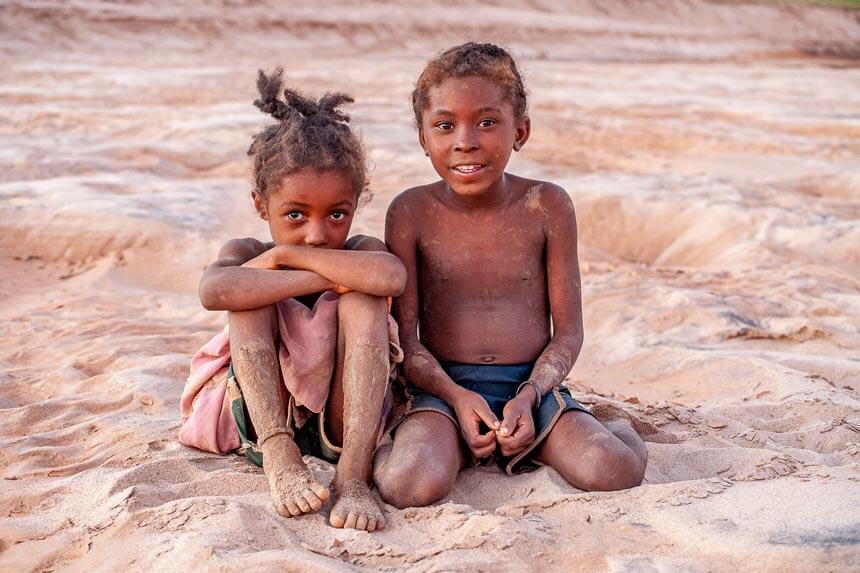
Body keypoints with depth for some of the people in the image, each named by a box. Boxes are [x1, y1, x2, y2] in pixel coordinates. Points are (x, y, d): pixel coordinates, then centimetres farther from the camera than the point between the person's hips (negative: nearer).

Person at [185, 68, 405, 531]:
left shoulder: (360, 252, -5)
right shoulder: (248, 254, -2)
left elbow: (392, 276, -35)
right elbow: (213, 291, -31)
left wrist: (287, 255, -24)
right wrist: (323, 279, -29)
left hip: (341, 424, -1)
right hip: (267, 423, 1)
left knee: (362, 299, -24)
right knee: (250, 295, -19)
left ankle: (353, 478, -34)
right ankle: (279, 458, -31)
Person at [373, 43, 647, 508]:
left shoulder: (546, 206, 0)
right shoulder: (412, 213, -1)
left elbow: (568, 329, 1)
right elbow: (403, 334, -1)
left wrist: (528, 396, -14)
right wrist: (457, 396, -16)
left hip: (532, 386, 1)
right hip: (445, 388, -1)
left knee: (614, 473, -24)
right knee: (410, 486, -32)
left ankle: (617, 429, 12)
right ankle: (386, 447, 4)